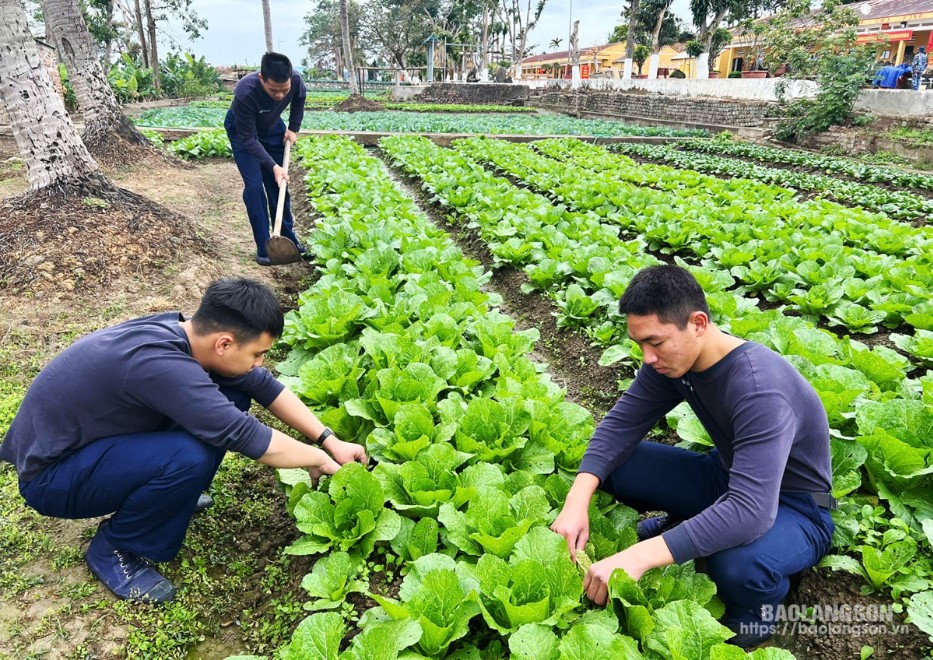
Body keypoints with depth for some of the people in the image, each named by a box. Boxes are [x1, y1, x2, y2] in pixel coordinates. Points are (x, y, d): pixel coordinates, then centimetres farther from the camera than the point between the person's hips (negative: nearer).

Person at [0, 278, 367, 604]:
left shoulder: (186, 330, -11)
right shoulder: (160, 364, -37)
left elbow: (264, 385, -2)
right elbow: (247, 438, -34)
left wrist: (331, 441, -5)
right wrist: (318, 459, -17)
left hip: (97, 436, 8)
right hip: (50, 475, -7)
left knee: (234, 393, -7)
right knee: (190, 457, -33)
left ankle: (174, 493, 11)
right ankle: (113, 548, -6)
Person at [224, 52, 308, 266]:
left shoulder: (295, 80, -29)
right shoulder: (245, 93, -41)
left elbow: (299, 98, -2)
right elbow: (249, 138, -31)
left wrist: (293, 128, -5)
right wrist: (273, 166, -38)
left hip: (272, 127, 4)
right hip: (242, 131, -4)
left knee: (278, 184, 6)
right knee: (254, 186, -12)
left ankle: (287, 237, 18)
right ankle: (264, 247, -6)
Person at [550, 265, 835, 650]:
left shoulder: (759, 387, -35)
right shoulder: (672, 360, -14)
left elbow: (751, 511, -43)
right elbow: (620, 425, -10)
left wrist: (639, 557, -47)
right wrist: (577, 501, -27)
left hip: (792, 504, -6)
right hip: (727, 475, 6)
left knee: (737, 565, -39)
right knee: (610, 464, -12)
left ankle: (755, 612, -2)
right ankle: (684, 524, 15)